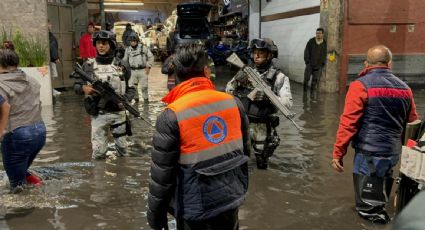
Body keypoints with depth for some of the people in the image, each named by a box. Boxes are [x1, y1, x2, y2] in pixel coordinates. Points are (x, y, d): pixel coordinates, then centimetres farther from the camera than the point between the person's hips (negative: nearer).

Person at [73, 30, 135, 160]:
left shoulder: (121, 65, 2)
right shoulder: (88, 65, 0)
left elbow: (131, 89, 6)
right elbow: (76, 86, 3)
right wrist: (84, 88, -20)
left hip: (118, 113, 1)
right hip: (98, 115, -1)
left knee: (122, 149, 12)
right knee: (98, 151, -2)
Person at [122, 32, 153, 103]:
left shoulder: (143, 47, -2)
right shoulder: (128, 49, 8)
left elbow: (151, 56, 3)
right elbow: (125, 60, 19)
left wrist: (148, 66, -4)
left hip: (143, 70, -3)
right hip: (133, 71, 3)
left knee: (144, 86, -1)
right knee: (133, 86, 6)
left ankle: (146, 99, 11)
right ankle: (136, 98, 21)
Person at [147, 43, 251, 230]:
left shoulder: (171, 116, -17)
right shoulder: (233, 103, -5)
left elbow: (161, 173, -13)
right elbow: (245, 150, 6)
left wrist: (155, 215, 1)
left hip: (196, 209, -4)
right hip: (231, 200, 4)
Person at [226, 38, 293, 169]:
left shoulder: (279, 77, -9)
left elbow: (288, 103, -17)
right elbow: (228, 91, 4)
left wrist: (268, 97, -31)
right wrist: (236, 80, -16)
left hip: (262, 127, -3)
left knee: (262, 162, 14)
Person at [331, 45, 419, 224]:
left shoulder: (360, 85, -10)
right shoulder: (405, 88, 9)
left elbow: (348, 122, -15)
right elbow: (412, 123, 15)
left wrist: (338, 152, -11)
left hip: (369, 151, -6)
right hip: (393, 152, 7)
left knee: (369, 205, 5)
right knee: (380, 192, 24)